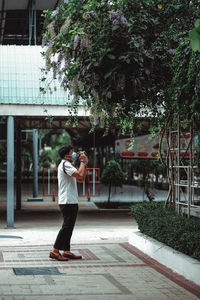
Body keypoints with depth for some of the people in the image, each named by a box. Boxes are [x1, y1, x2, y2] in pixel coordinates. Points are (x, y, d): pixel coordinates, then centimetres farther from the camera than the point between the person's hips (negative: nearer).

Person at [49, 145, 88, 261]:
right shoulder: (65, 164, -12)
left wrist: (84, 164, 11)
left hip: (71, 201, 11)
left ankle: (66, 251, 14)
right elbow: (80, 174, -25)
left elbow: (81, 179, 19)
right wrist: (82, 162, -10)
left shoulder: (67, 165, 22)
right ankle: (55, 251, -9)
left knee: (69, 227, 11)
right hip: (67, 201, -11)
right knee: (67, 226, -10)